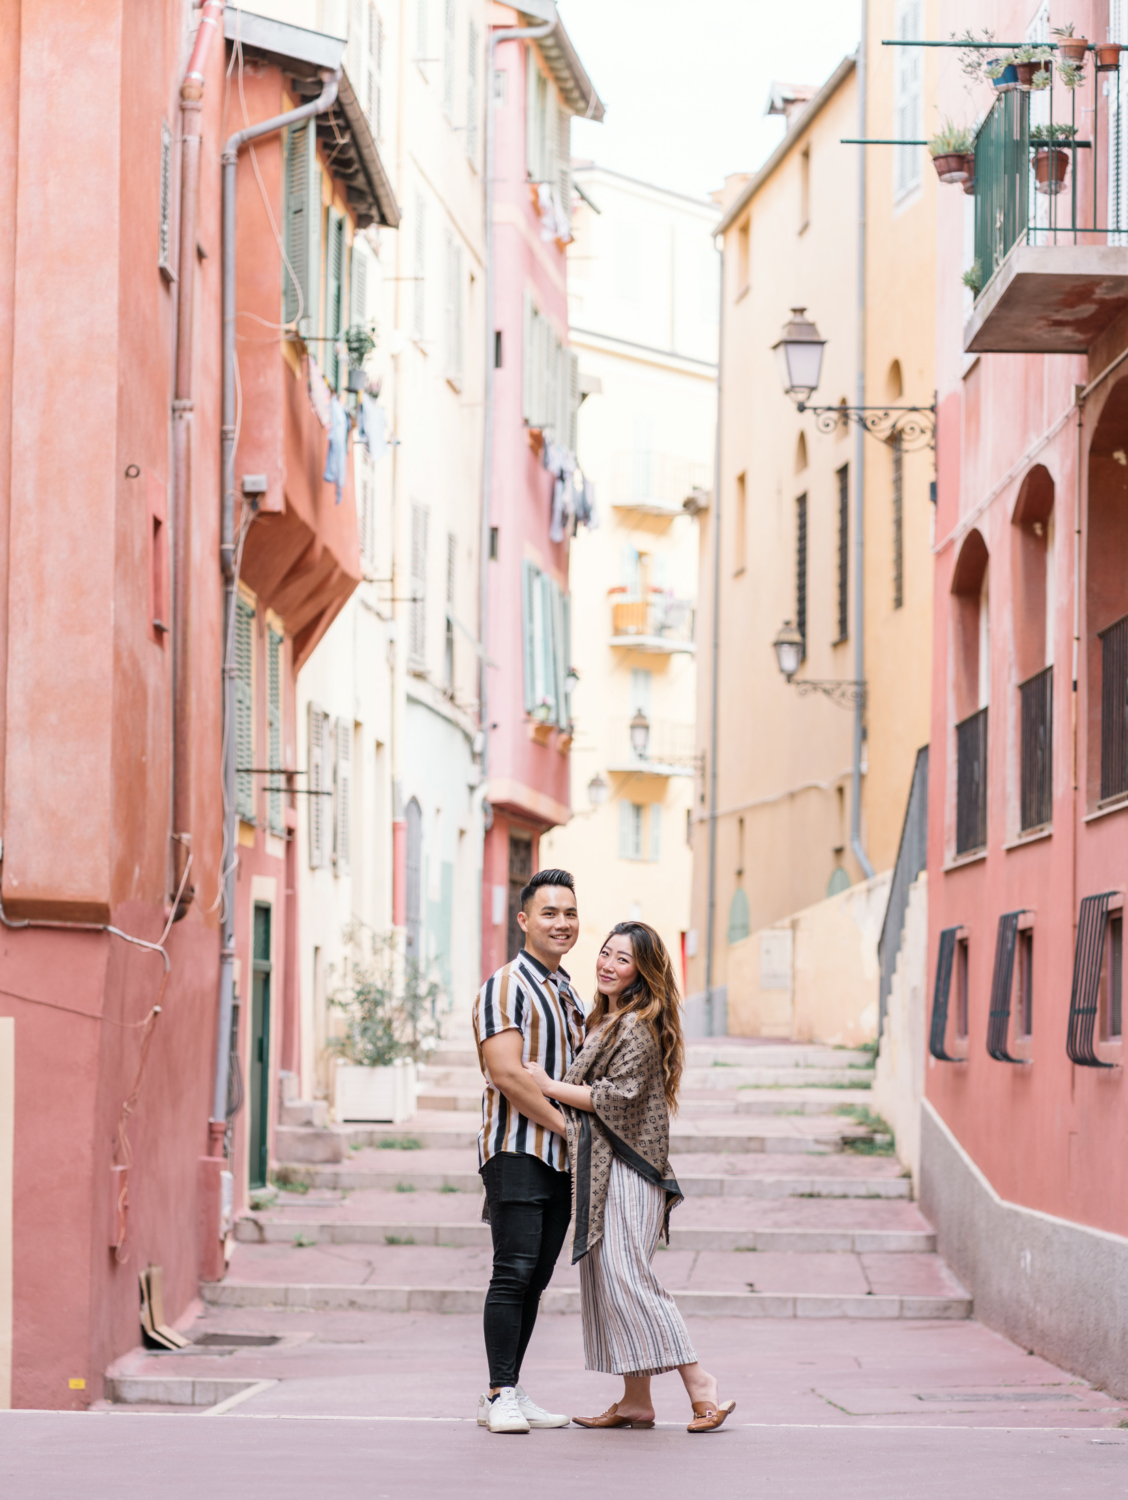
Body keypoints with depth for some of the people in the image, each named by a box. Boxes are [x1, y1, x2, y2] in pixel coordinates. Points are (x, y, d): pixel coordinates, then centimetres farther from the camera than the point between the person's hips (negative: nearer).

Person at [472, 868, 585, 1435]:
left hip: (562, 1157, 8)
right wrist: (568, 1125, -12)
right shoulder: (506, 986, -6)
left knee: (536, 1278, 6)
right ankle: (500, 1396, -9)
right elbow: (507, 1074, -16)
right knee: (514, 1272, -11)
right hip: (516, 1152, -8)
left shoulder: (570, 995, 20)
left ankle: (511, 1393, 10)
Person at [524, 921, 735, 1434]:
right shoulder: (608, 1020, 18)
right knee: (607, 1279, 8)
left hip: (626, 1171, -10)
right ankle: (635, 1401, 11)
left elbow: (616, 1097, -17)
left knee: (626, 1276, -13)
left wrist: (549, 1086, -11)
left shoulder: (637, 1027, -12)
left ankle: (702, 1389, -11)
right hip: (599, 1170, 10)